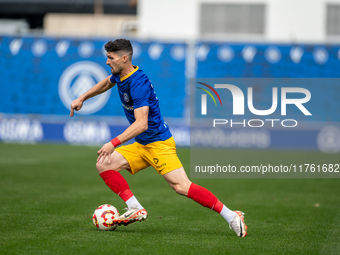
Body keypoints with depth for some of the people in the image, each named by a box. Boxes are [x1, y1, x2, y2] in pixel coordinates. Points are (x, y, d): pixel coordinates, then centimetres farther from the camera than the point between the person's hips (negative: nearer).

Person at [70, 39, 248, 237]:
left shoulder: (139, 83, -23)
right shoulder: (120, 76, 6)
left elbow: (141, 124, -31)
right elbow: (107, 83, 33)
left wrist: (114, 143, -36)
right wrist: (82, 98, 30)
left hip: (159, 143, -9)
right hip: (141, 146, 9)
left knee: (182, 187, -21)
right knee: (104, 165, -5)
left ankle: (232, 217, -15)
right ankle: (136, 209, -8)